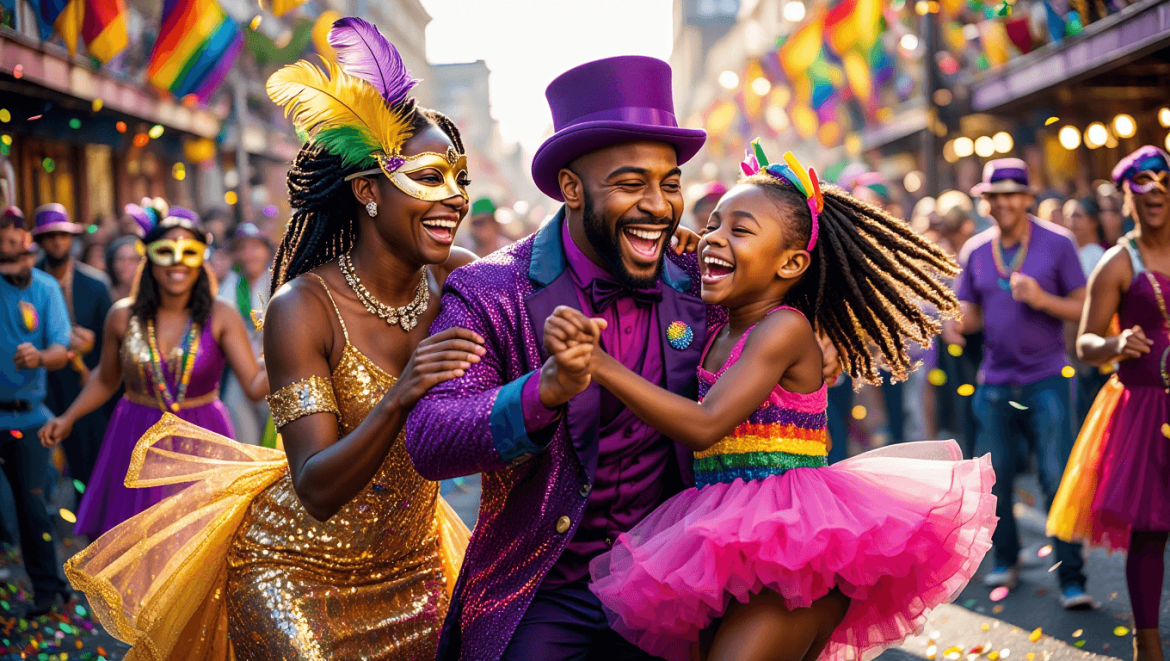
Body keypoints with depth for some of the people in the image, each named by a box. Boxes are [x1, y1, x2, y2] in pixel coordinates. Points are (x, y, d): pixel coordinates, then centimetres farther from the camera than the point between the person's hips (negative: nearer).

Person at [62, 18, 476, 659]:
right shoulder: (304, 309, -20)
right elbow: (318, 490, -25)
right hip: (292, 569, -5)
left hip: (411, 569, 5)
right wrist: (399, 399, -40)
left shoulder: (459, 282, -7)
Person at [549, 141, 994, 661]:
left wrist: (599, 363, -27)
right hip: (726, 550, 8)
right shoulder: (717, 334, 12)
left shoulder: (784, 328, -13)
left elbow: (704, 426, -22)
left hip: (792, 552, -8)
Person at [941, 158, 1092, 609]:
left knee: (1058, 479, -8)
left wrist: (1042, 300, -19)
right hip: (995, 382, 4)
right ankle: (1006, 560, 29)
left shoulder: (1057, 243, -2)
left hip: (1046, 380, -4)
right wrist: (958, 325, -8)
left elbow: (1085, 309, -2)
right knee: (994, 478, 8)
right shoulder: (975, 251, 8)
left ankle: (1072, 579, -2)